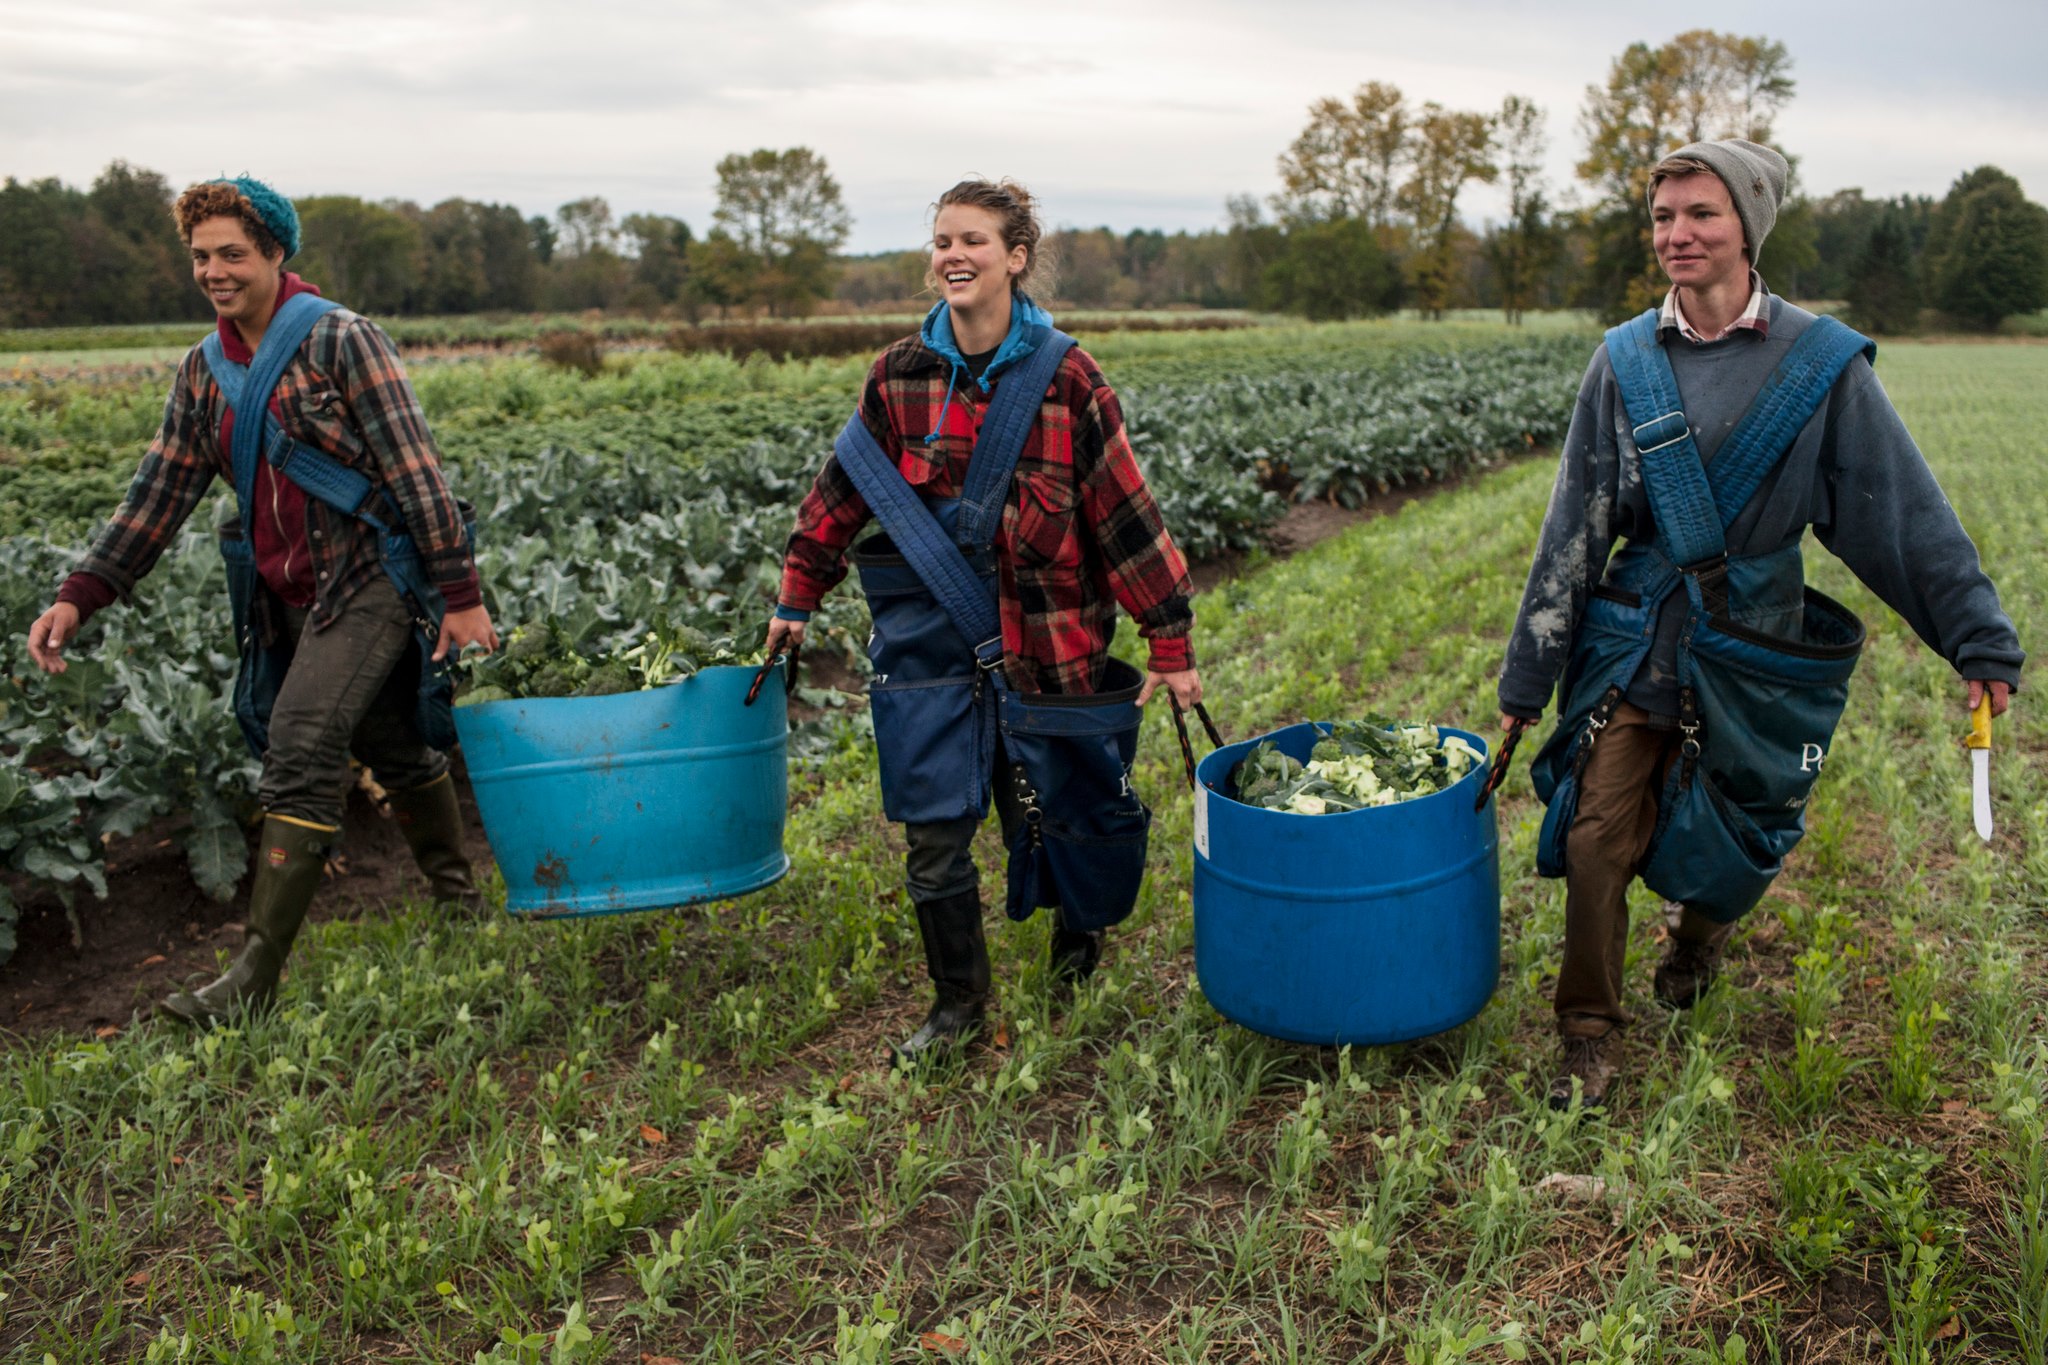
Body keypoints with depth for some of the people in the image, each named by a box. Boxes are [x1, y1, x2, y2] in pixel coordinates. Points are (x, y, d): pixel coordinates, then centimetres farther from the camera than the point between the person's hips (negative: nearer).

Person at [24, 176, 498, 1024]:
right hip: (287, 595, 7)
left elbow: (414, 471, -12)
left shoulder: (341, 341, -8)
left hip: (369, 578, -6)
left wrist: (460, 595, -15)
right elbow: (158, 495, 11)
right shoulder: (203, 370, 11)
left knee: (300, 747, -16)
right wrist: (79, 596, 2)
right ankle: (457, 897, 36)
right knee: (389, 746, 16)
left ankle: (256, 976, -12)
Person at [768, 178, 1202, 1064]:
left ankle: (1078, 938, 41)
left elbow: (1125, 515, -5)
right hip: (931, 632, 2)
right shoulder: (900, 376, 1)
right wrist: (797, 598, 17)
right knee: (933, 831, 3)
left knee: (1054, 814, 10)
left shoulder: (1064, 378, -8)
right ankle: (958, 1003, 22)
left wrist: (1170, 646, -5)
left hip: (1044, 637, -2)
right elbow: (845, 489, 13)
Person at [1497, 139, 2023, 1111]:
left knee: (1732, 837, 13)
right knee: (1597, 836, -5)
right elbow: (1574, 525, 1)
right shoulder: (1625, 361, -1)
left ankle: (1700, 930, 50)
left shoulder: (1820, 360, -6)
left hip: (1754, 647, 0)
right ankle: (1590, 1038, 13)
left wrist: (1978, 639, 1)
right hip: (1635, 636, 1)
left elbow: (1906, 510, 0)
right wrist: (1529, 672, 2)